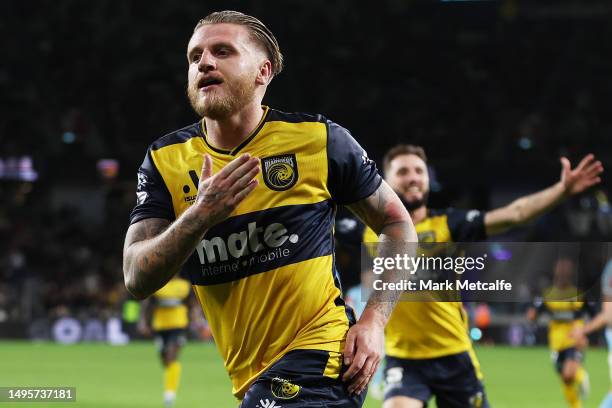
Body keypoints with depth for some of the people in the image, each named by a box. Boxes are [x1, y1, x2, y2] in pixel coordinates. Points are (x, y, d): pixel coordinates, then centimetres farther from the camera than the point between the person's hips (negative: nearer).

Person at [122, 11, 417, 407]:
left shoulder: (318, 138, -6)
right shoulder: (165, 161, 1)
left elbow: (398, 225, 4)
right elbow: (137, 279, -8)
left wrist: (374, 321, -9)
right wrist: (200, 215, -25)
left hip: (317, 360, -4)